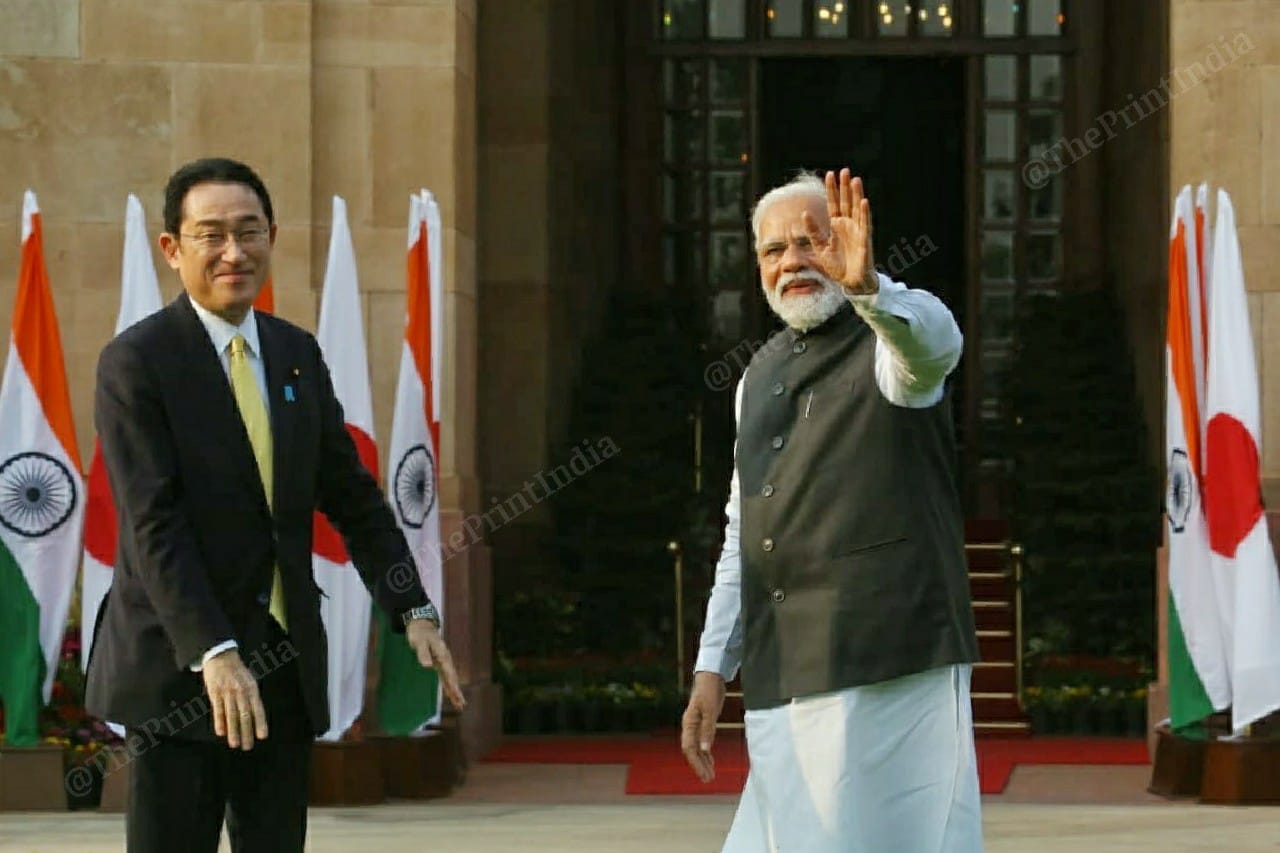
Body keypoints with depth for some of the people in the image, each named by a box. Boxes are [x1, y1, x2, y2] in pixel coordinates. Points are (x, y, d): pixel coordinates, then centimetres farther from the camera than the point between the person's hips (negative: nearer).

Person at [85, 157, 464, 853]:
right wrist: (213, 653, -26)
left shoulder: (298, 354, 11)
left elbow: (351, 496, 13)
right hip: (179, 668, -6)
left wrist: (414, 610, 1)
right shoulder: (136, 362, -9)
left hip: (284, 666, 6)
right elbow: (154, 525, -17)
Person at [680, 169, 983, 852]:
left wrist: (866, 285, -49)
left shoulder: (887, 340, -1)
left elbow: (934, 342, -28)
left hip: (892, 674, -6)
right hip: (783, 687, 6)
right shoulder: (760, 375, 19)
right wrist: (712, 668, 16)